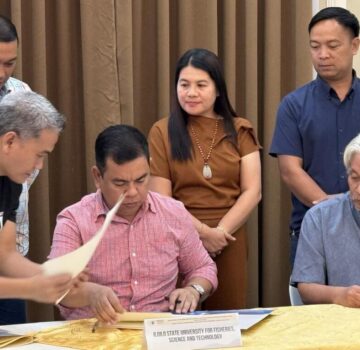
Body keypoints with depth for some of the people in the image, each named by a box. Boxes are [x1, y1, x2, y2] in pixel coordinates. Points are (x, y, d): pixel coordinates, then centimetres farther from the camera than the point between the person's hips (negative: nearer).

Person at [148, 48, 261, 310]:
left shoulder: (240, 131, 8)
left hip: (230, 242, 2)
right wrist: (202, 231, -12)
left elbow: (252, 191, 2)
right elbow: (161, 199, -2)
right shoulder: (163, 132, 2)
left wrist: (220, 231, -10)